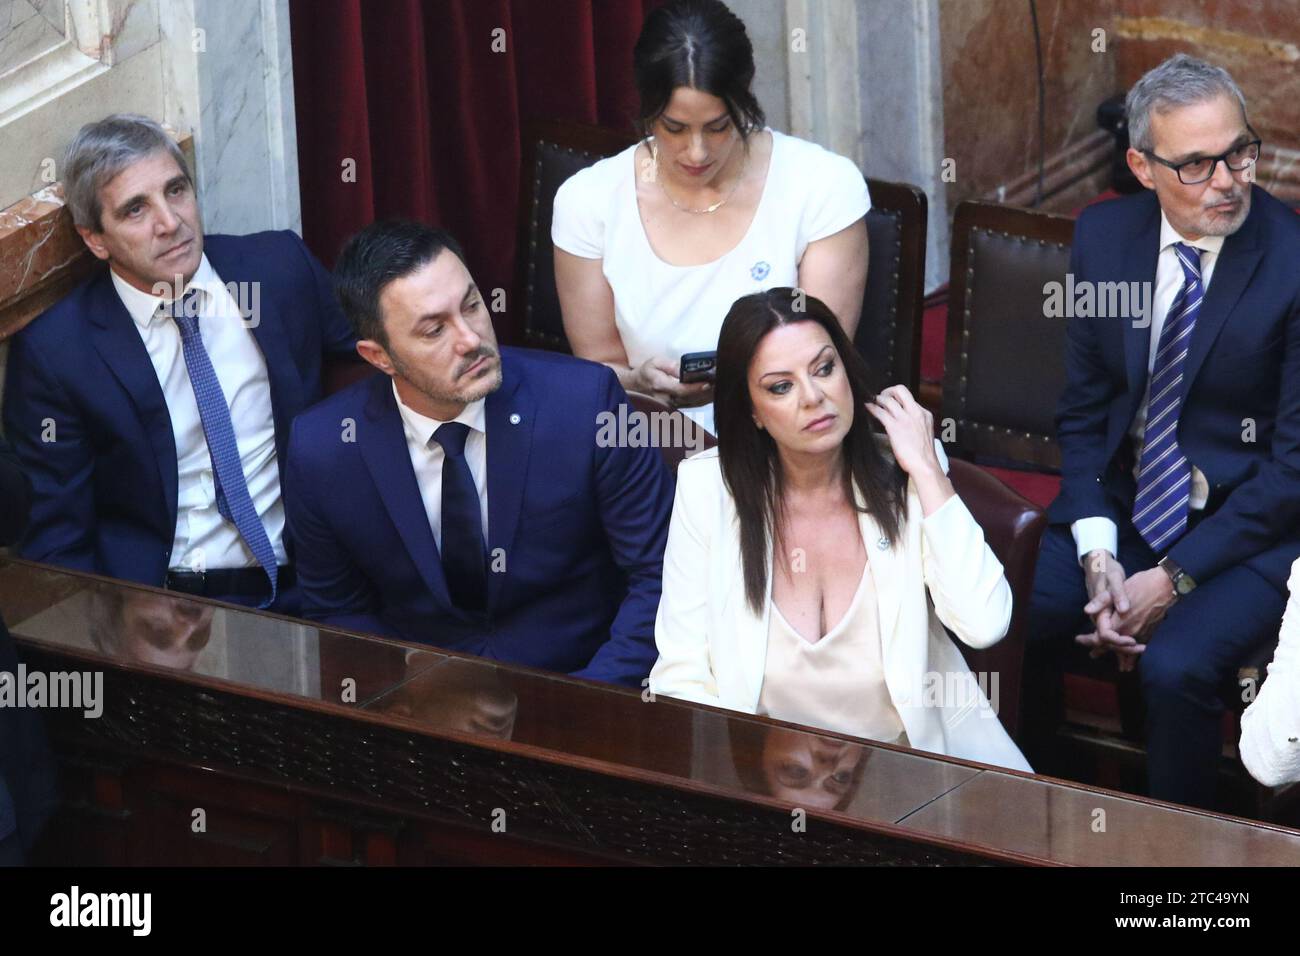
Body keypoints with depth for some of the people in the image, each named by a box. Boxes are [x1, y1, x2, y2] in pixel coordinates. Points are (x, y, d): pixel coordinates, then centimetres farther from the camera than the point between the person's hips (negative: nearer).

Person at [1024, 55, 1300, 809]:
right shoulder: (1104, 237, 0)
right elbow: (1084, 408, 6)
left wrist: (1173, 579, -17)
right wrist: (1098, 554, -9)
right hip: (1121, 504, 5)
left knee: (1176, 667, -29)